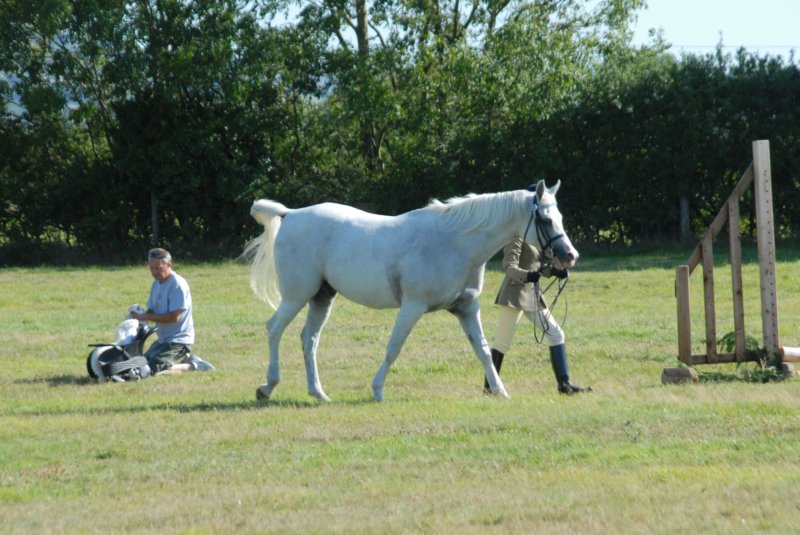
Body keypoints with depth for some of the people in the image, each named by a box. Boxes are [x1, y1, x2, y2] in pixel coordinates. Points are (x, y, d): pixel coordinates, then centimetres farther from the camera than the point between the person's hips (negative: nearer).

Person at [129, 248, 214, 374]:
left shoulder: (178, 285, -19)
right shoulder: (156, 283, 10)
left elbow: (174, 317, -24)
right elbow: (152, 310, 11)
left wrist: (145, 317, -25)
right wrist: (140, 314, -12)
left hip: (179, 340, -10)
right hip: (163, 340, 10)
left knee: (154, 369, -25)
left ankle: (191, 366, -7)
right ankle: (185, 359, 20)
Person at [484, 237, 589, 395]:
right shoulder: (517, 238, -11)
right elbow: (509, 266, -20)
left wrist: (554, 271, 3)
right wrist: (526, 275, -38)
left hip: (533, 293, 9)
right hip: (514, 294, -9)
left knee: (555, 333, 3)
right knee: (502, 342, -3)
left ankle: (565, 384, 6)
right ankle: (489, 386, 8)